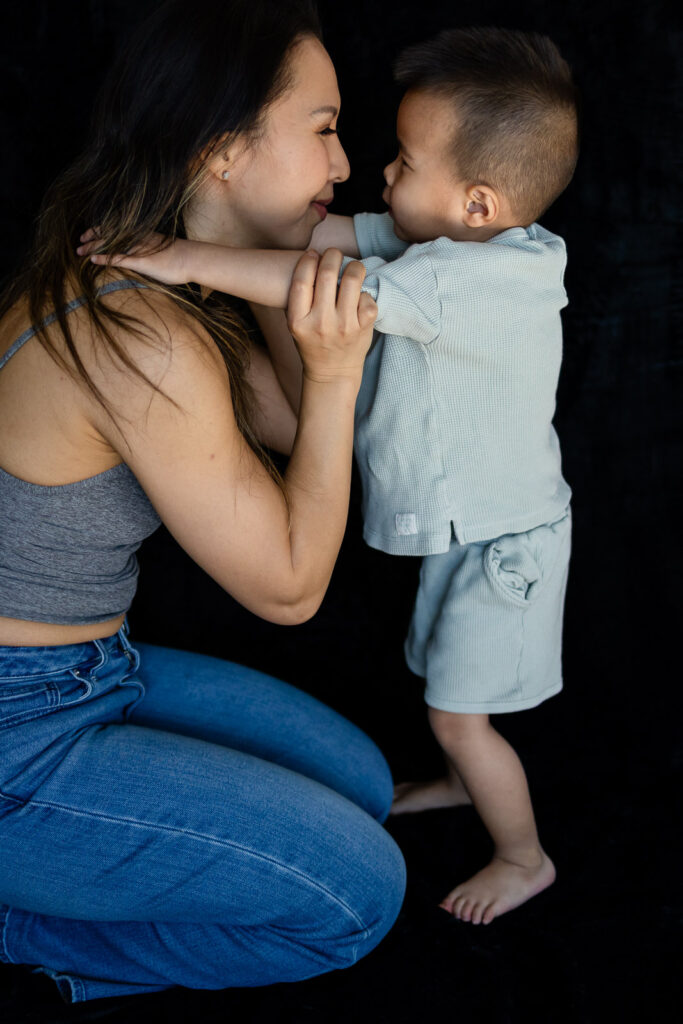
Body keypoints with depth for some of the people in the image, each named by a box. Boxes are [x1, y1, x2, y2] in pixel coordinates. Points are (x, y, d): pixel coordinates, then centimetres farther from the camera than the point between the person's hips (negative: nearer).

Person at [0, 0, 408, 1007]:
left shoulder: (169, 290, 2)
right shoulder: (146, 343, -28)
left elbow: (294, 432, 12)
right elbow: (287, 588, -17)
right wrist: (334, 370, -22)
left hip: (90, 670, 10)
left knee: (360, 783, 13)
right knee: (359, 890, -7)